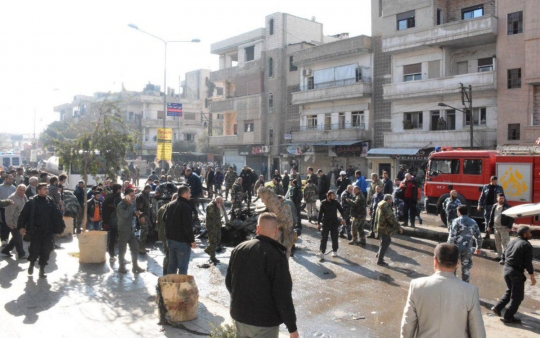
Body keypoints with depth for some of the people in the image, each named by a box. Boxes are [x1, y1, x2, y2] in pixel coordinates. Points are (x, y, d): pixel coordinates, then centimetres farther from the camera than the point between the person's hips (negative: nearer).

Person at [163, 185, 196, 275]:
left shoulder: (171, 205, 9)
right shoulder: (186, 207, -18)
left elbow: (164, 219, 19)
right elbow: (188, 226, -22)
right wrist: (192, 240, -15)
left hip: (171, 239, 8)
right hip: (182, 241, -8)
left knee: (172, 265, 18)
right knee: (183, 267, -1)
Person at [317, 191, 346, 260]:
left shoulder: (335, 202, -1)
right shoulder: (324, 203, -5)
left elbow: (341, 210, 2)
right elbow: (320, 213, 0)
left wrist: (343, 218, -12)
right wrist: (318, 223, -1)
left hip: (334, 222, 2)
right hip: (326, 223, -2)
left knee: (334, 237, 8)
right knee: (324, 238, -4)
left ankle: (334, 251, 23)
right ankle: (321, 252, -2)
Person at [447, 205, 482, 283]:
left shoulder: (456, 221, -8)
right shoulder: (473, 222, 6)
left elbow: (452, 236, -15)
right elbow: (478, 236, 9)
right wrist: (479, 247, 21)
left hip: (456, 248, -3)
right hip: (467, 249, 3)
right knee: (466, 268, 12)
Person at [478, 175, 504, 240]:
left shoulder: (499, 188, 6)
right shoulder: (486, 187, 6)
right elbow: (482, 197, 7)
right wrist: (480, 205, 2)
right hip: (487, 206, 1)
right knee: (487, 221, 6)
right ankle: (487, 235, 14)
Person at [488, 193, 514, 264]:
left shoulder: (507, 207, -5)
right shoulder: (494, 206, 10)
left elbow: (511, 218, -8)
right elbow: (491, 216, 14)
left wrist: (510, 227, -14)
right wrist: (489, 226, 13)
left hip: (504, 228, -6)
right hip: (496, 227, 6)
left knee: (504, 243, -7)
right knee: (497, 243, 14)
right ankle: (499, 255, 27)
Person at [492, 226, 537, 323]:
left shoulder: (512, 242, 10)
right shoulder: (527, 245, -12)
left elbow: (504, 257, 13)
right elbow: (528, 263, -14)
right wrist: (532, 277, -6)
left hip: (506, 269, 7)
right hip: (517, 272, -7)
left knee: (510, 291, 24)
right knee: (517, 296, 7)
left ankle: (498, 307, 17)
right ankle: (508, 316, 11)